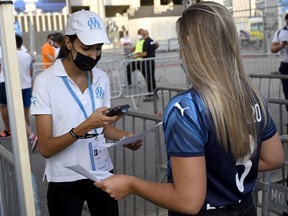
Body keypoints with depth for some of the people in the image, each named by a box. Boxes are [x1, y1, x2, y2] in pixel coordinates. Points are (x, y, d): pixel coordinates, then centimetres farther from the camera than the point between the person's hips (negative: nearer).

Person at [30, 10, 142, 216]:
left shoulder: (102, 78, 0)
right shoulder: (46, 81, -14)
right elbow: (45, 148, -16)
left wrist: (125, 136, -9)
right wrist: (84, 127, -30)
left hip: (102, 174, 4)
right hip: (65, 182, -4)